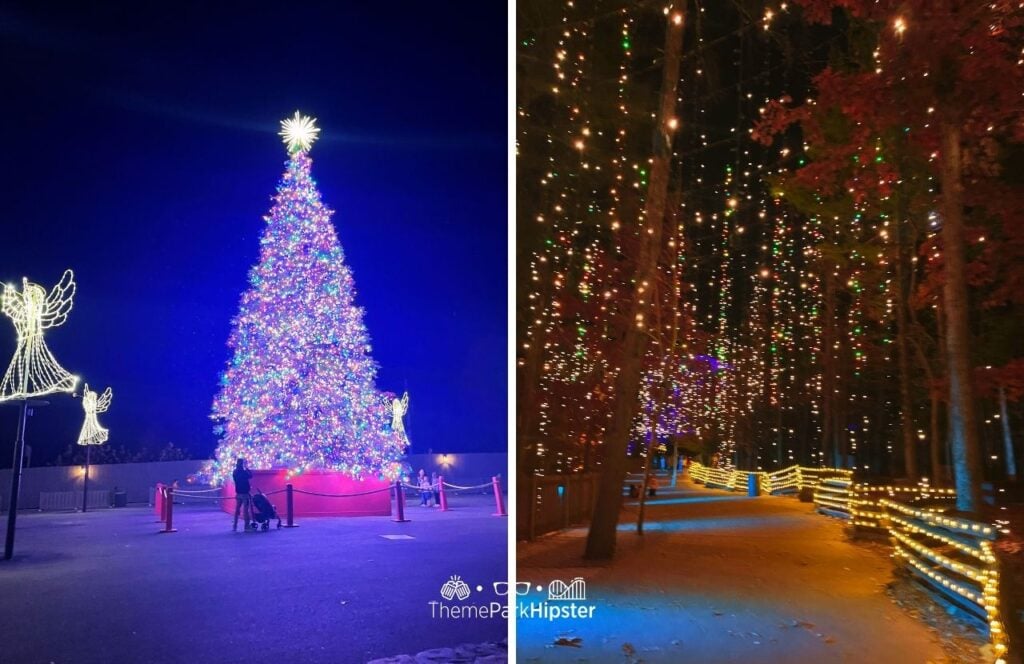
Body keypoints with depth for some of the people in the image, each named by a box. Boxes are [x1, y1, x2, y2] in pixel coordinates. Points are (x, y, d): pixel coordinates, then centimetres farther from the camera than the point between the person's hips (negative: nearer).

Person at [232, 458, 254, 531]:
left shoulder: (235, 472, 5)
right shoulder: (243, 472, -17)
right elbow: (250, 476, -2)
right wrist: (246, 468, 1)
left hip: (238, 493, 7)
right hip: (245, 493, -7)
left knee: (237, 509, 12)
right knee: (246, 510, -5)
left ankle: (235, 526, 12)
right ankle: (246, 526, -5)